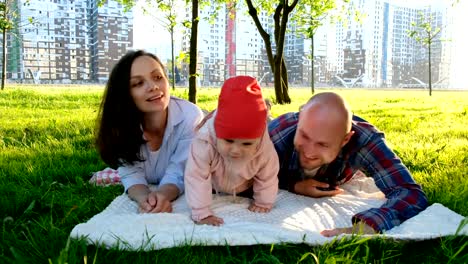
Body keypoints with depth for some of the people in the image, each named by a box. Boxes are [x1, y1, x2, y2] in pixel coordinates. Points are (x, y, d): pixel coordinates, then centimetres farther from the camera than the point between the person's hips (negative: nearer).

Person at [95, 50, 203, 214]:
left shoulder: (191, 116, -27)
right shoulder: (120, 123, -20)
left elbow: (178, 175, -24)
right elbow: (131, 174, -20)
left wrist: (162, 195, -45)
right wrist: (145, 198, -42)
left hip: (183, 197, 0)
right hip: (143, 195, 0)